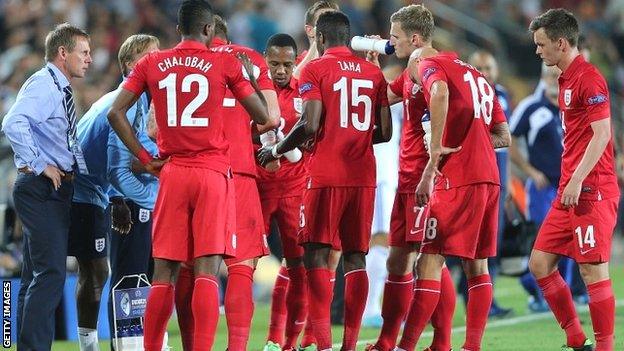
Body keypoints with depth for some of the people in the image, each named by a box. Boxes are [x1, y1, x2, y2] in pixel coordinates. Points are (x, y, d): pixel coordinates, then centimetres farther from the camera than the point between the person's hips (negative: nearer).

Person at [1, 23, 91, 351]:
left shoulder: (61, 90, 19)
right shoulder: (42, 85, -13)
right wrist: (39, 164, -24)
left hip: (57, 189, 10)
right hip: (41, 188, -10)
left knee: (36, 275, 12)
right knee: (51, 272, -14)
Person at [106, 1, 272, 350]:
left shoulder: (151, 64, 7)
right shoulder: (225, 63, 0)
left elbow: (116, 113, 2)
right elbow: (262, 115, 3)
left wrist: (144, 157, 7)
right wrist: (249, 76, 19)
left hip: (172, 173, 2)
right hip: (214, 174, -2)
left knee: (165, 270, 8)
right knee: (207, 269, -7)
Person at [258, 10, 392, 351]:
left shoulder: (315, 70, -3)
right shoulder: (374, 73, 12)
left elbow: (310, 125, -12)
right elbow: (385, 132, 10)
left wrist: (276, 150, 3)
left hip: (326, 176, -4)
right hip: (363, 176, 4)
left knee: (316, 255, -1)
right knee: (355, 256, 7)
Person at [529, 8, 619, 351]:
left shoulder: (588, 78, -12)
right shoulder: (566, 80, 17)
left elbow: (602, 134, -19)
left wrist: (577, 180, -23)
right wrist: (569, 181, 19)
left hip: (591, 192, -10)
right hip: (569, 191, 10)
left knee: (593, 271, -7)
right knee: (540, 262, 9)